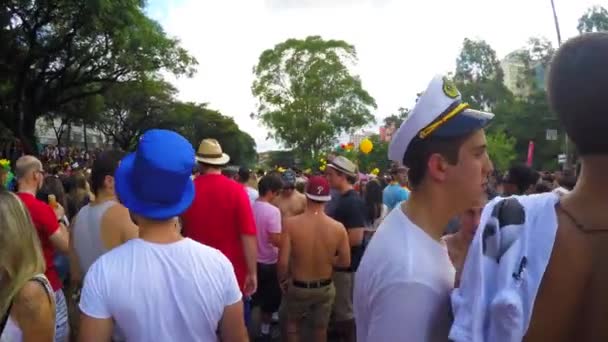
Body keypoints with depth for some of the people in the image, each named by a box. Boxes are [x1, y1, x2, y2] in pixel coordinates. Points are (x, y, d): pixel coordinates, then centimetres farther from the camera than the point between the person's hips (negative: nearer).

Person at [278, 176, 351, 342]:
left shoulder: (291, 223, -23)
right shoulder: (338, 227, -17)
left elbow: (283, 262, -21)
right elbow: (345, 262, -8)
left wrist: (282, 280, -1)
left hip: (298, 287, -1)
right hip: (325, 287, 1)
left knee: (293, 322, 27)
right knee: (321, 327, 24)